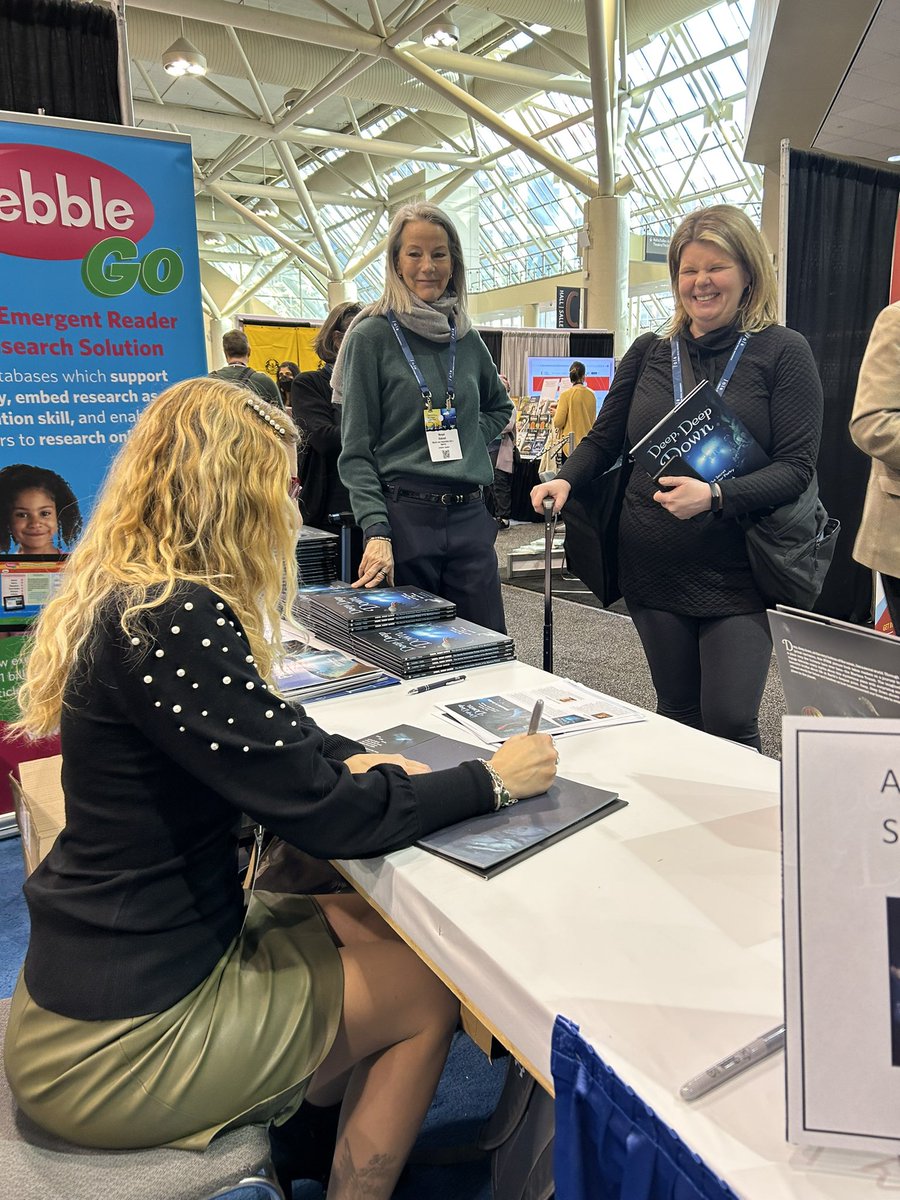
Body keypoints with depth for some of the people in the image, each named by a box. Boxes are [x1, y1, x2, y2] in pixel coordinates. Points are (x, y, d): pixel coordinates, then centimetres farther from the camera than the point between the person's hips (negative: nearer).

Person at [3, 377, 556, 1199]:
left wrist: (352, 757, -4)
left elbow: (261, 725, 14)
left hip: (110, 963, 9)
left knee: (374, 923, 17)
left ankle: (313, 1115, 34)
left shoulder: (131, 596, 2)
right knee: (429, 990, 4)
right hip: (121, 1038, -9)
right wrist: (492, 781, -12)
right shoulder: (170, 621, -29)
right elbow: (328, 816, -26)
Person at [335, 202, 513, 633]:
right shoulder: (372, 336, -3)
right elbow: (356, 451, -6)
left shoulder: (467, 338, 11)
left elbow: (500, 407, 29)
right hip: (403, 515, -4)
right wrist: (376, 531, -18)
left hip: (470, 517, 5)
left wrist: (470, 437, 8)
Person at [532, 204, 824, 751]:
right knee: (678, 716, 13)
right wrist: (565, 480, -7)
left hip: (736, 574, -3)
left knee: (730, 724, -5)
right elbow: (603, 439, 13)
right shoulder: (650, 352, 8)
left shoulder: (783, 352, -2)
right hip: (652, 568, 3)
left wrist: (715, 496, -24)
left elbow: (797, 467, -9)